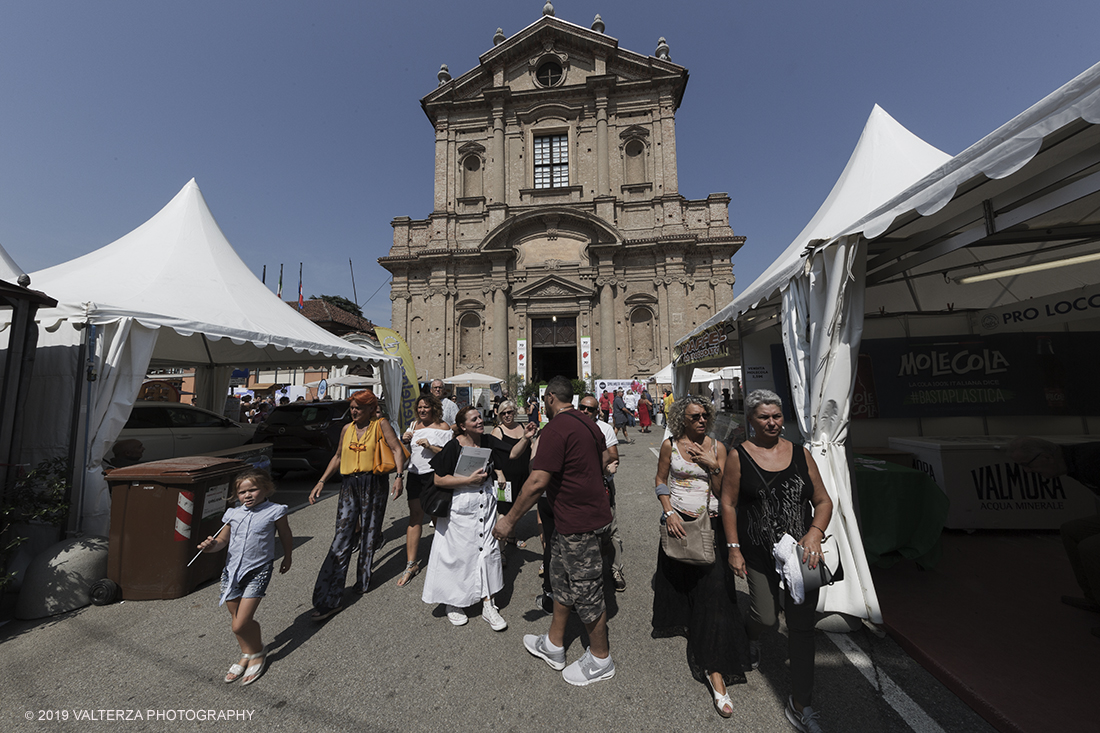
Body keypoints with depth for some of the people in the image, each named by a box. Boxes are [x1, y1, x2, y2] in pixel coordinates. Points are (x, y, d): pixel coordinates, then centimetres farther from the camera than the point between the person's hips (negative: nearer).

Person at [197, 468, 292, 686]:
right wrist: (212, 545, -11)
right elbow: (223, 539, 12)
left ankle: (258, 653, 22)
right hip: (232, 570, 5)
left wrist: (287, 558, 15)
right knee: (237, 619, 17)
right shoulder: (234, 513, 3)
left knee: (240, 624, -7)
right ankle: (246, 655, 42)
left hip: (257, 572, -5)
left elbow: (286, 537, 4)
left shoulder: (274, 512, -9)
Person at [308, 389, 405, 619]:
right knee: (343, 536, 0)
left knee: (369, 534, 9)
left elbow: (397, 450, -9)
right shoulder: (347, 429, 11)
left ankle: (364, 581, 29)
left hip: (373, 485, -3)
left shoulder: (381, 424, -4)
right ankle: (330, 599, 4)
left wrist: (399, 477, -20)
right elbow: (338, 458, 21)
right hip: (349, 485, 3)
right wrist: (321, 482, 15)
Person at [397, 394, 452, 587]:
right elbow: (405, 451, 20)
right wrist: (404, 440, -1)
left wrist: (430, 446, -20)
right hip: (415, 475, 4)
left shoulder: (443, 427, -5)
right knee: (415, 516, 4)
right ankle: (411, 563, 11)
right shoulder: (414, 425, 11)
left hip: (435, 475, -4)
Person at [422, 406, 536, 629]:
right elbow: (439, 480, -13)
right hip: (460, 507, -4)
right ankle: (453, 603, 33)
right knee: (458, 554, 8)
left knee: (488, 550, 8)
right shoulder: (453, 447, -13)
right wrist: (469, 480, -19)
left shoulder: (488, 441, 0)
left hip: (486, 504, 4)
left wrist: (525, 438, -19)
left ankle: (488, 606, 24)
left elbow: (511, 455, -3)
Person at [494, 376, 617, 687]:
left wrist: (510, 519, -15)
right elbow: (599, 469, 19)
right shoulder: (588, 425, 8)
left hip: (580, 524, -10)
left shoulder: (555, 429, -21)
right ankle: (554, 646, 40)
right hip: (594, 513, 10)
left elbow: (537, 482, -26)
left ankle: (600, 660, 32)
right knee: (561, 579, 22)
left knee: (586, 591, 10)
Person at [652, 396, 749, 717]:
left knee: (714, 591, -4)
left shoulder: (717, 447, -2)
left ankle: (715, 669, 6)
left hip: (710, 525, -1)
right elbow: (660, 481, 1)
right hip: (677, 522, 1)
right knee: (675, 578, 20)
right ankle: (677, 621, 49)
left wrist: (713, 465, -17)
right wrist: (669, 512, -10)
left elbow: (723, 492, -2)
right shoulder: (670, 445, -4)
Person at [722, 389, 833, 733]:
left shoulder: (801, 454, 1)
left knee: (801, 625, 8)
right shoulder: (739, 457, -8)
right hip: (760, 554, -2)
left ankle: (800, 705, 29)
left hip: (802, 552, 3)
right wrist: (733, 548, -7)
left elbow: (823, 501, 4)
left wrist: (815, 532, -13)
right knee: (765, 618, 6)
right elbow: (728, 504, -5)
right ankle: (751, 635, 46)